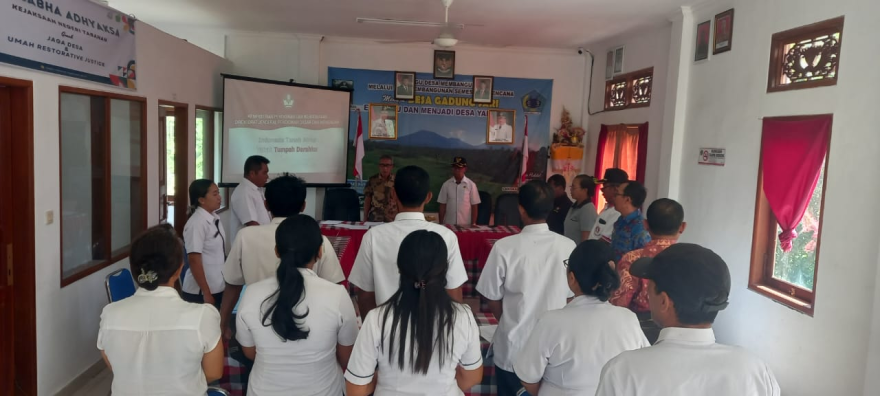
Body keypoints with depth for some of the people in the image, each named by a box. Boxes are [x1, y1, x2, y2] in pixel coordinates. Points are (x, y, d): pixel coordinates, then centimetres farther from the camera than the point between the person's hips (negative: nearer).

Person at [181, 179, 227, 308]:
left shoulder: (215, 219, 5)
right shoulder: (196, 223, -17)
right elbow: (194, 260, -19)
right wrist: (206, 293, -18)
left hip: (217, 289, 7)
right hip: (199, 292, -7)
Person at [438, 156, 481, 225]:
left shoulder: (471, 185, -2)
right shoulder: (446, 184, 2)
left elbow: (474, 206, 1)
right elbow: (442, 205, 5)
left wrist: (473, 224, -2)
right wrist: (441, 224, 2)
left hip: (466, 225, -1)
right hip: (448, 225, 1)